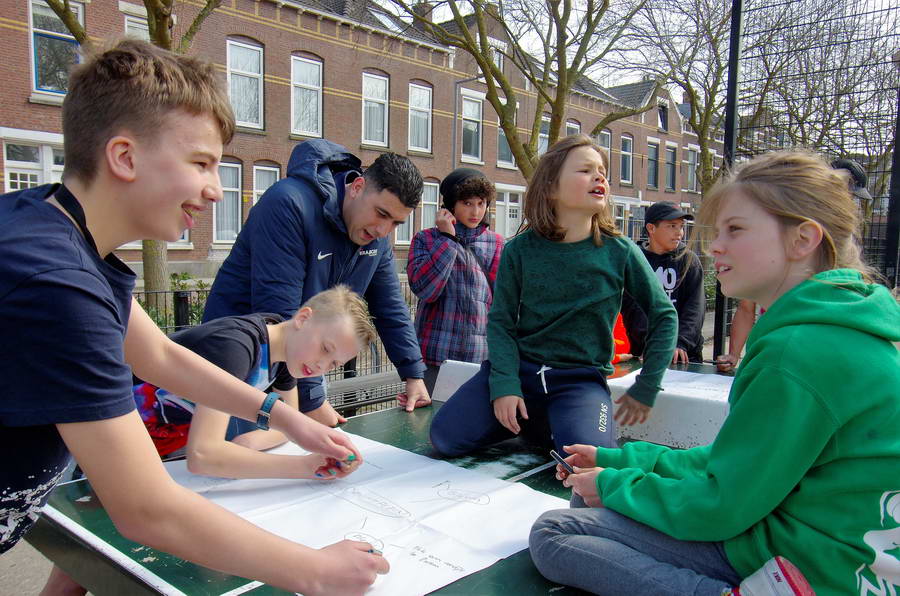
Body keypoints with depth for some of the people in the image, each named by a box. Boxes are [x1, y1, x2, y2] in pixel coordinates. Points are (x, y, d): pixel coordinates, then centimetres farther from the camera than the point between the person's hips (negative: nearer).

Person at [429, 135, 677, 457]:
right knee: (446, 436, -12)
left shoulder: (620, 252, -5)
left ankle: (557, 424, 7)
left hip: (582, 378, -1)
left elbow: (664, 315, 5)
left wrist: (645, 389, 2)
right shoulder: (519, 250, -4)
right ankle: (532, 421, 13)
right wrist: (504, 385, -15)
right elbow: (500, 321, -2)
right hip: (519, 367, 2)